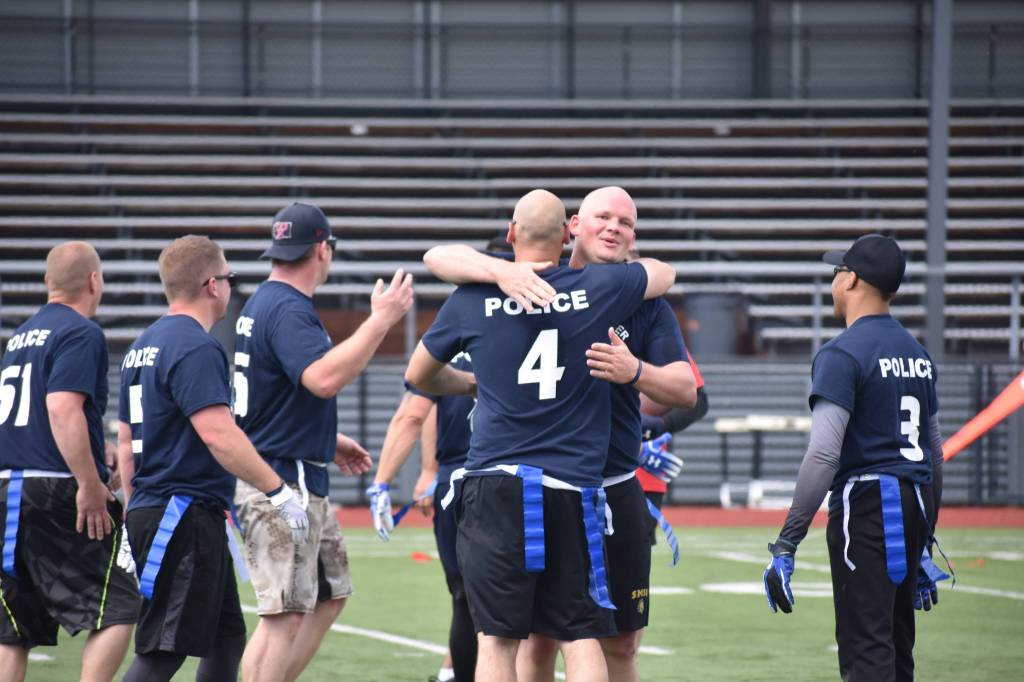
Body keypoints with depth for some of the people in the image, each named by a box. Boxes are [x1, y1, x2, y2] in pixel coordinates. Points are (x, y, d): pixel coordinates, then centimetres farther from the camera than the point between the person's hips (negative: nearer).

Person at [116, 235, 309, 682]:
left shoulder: (144, 346, 17)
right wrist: (278, 492, -20)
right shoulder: (195, 348, -13)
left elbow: (125, 441, 21)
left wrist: (136, 511, 26)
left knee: (226, 636, 15)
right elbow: (217, 433, -23)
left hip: (150, 511, 10)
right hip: (185, 515, -10)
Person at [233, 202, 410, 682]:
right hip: (280, 484, -11)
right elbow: (324, 378, -33)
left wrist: (329, 442, 30)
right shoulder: (288, 310, -17)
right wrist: (381, 320, -28)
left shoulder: (264, 303, 16)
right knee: (285, 615, -11)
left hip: (304, 483, 11)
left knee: (330, 596, 17)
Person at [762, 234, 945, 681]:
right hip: (915, 508, 8)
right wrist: (923, 543, 29)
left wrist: (786, 544, -18)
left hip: (865, 503, -8)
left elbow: (824, 455, -19)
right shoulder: (917, 353, 16)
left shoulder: (842, 354, -10)